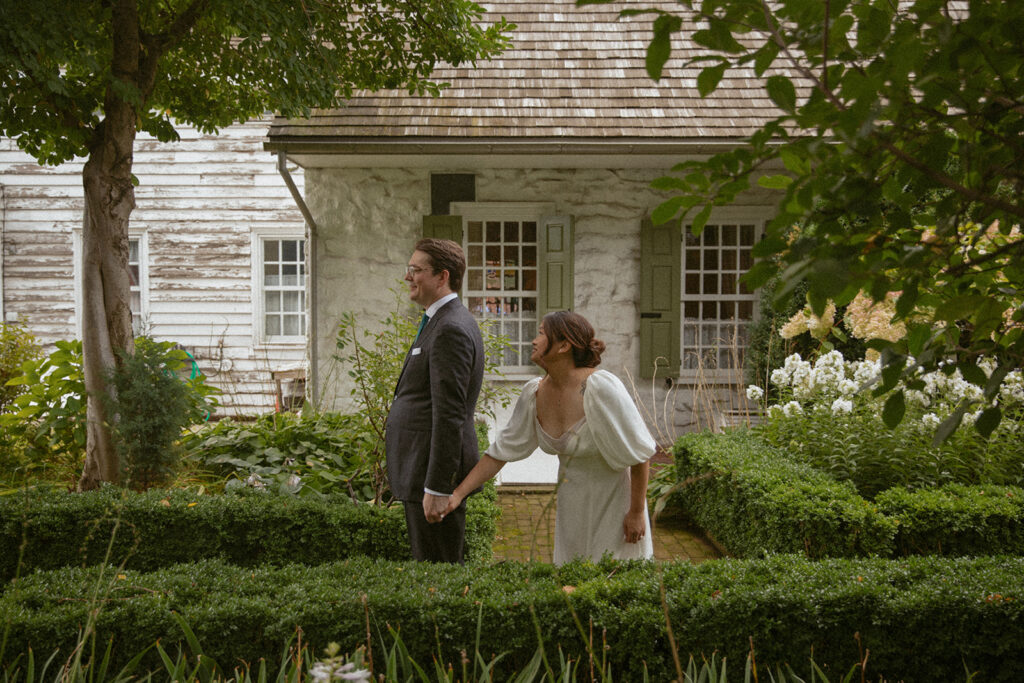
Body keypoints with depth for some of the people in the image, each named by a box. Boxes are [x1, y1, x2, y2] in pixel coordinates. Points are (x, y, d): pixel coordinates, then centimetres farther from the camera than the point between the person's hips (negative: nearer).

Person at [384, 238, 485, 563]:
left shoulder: (450, 329, -18)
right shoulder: (444, 322, 16)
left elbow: (449, 415, -22)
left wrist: (436, 488, -23)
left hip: (435, 473, -10)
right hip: (425, 468, 10)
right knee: (428, 565, 16)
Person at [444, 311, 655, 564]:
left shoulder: (600, 387, -26)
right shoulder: (535, 393, -7)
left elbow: (639, 451, -19)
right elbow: (501, 451, 0)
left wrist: (637, 512, -14)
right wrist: (457, 494, -6)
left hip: (613, 503, -6)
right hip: (572, 506, 6)